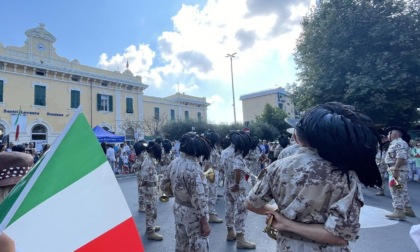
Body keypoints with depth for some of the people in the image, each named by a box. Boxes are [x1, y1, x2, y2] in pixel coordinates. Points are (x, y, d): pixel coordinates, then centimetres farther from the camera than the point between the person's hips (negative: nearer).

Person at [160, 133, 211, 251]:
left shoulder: (174, 163, -3)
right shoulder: (193, 168, -27)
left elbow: (164, 185, 8)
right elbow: (198, 198, -26)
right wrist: (205, 222, -17)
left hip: (178, 209, 8)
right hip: (192, 213, -8)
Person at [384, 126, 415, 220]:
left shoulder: (399, 143, -15)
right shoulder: (395, 143, 18)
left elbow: (401, 157, -26)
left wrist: (395, 169, -28)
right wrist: (394, 170, 23)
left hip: (398, 171, -11)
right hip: (397, 171, 11)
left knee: (397, 192, -7)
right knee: (403, 191, 17)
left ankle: (398, 212, -4)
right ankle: (408, 210, 26)